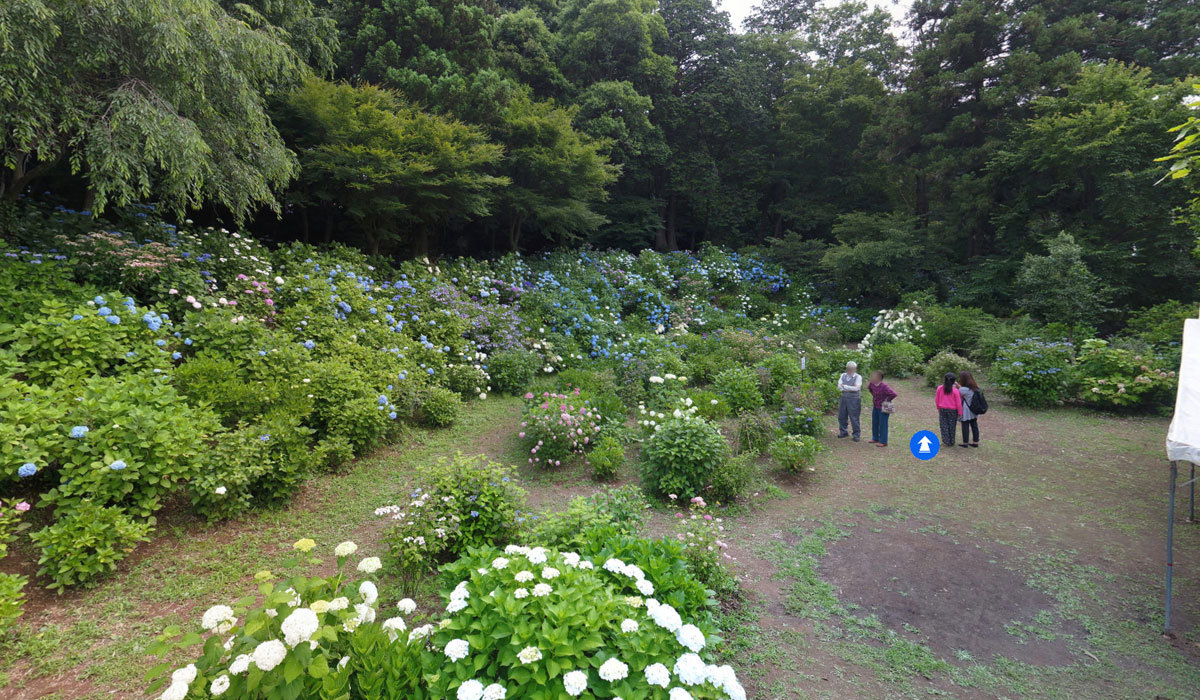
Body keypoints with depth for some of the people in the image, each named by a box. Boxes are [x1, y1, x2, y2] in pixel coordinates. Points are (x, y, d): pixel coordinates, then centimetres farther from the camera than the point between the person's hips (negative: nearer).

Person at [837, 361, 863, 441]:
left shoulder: (858, 377, -4)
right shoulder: (843, 375, 9)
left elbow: (856, 388, -16)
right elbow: (839, 387, -2)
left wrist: (845, 386, -12)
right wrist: (851, 388, -14)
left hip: (854, 399, -5)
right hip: (843, 398, 5)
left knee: (854, 418, -2)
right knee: (841, 416, 10)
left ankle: (856, 435, 10)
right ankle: (843, 432, 26)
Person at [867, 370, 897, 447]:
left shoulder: (884, 386, -27)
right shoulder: (872, 384, -5)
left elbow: (893, 394, -30)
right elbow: (869, 388, 20)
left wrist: (887, 400, -16)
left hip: (884, 408, -8)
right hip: (876, 407, 8)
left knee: (883, 424, 0)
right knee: (874, 423, 17)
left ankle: (883, 442, 11)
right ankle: (875, 438, 33)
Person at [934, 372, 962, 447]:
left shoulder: (940, 388, -8)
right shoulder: (955, 390, -15)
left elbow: (936, 400, 2)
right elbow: (958, 403, -10)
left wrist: (938, 408, 18)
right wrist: (960, 412, 0)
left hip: (942, 409, 1)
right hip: (953, 410, -1)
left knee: (944, 425, 10)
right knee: (952, 426, 11)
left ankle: (945, 442, 9)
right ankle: (951, 442, 18)